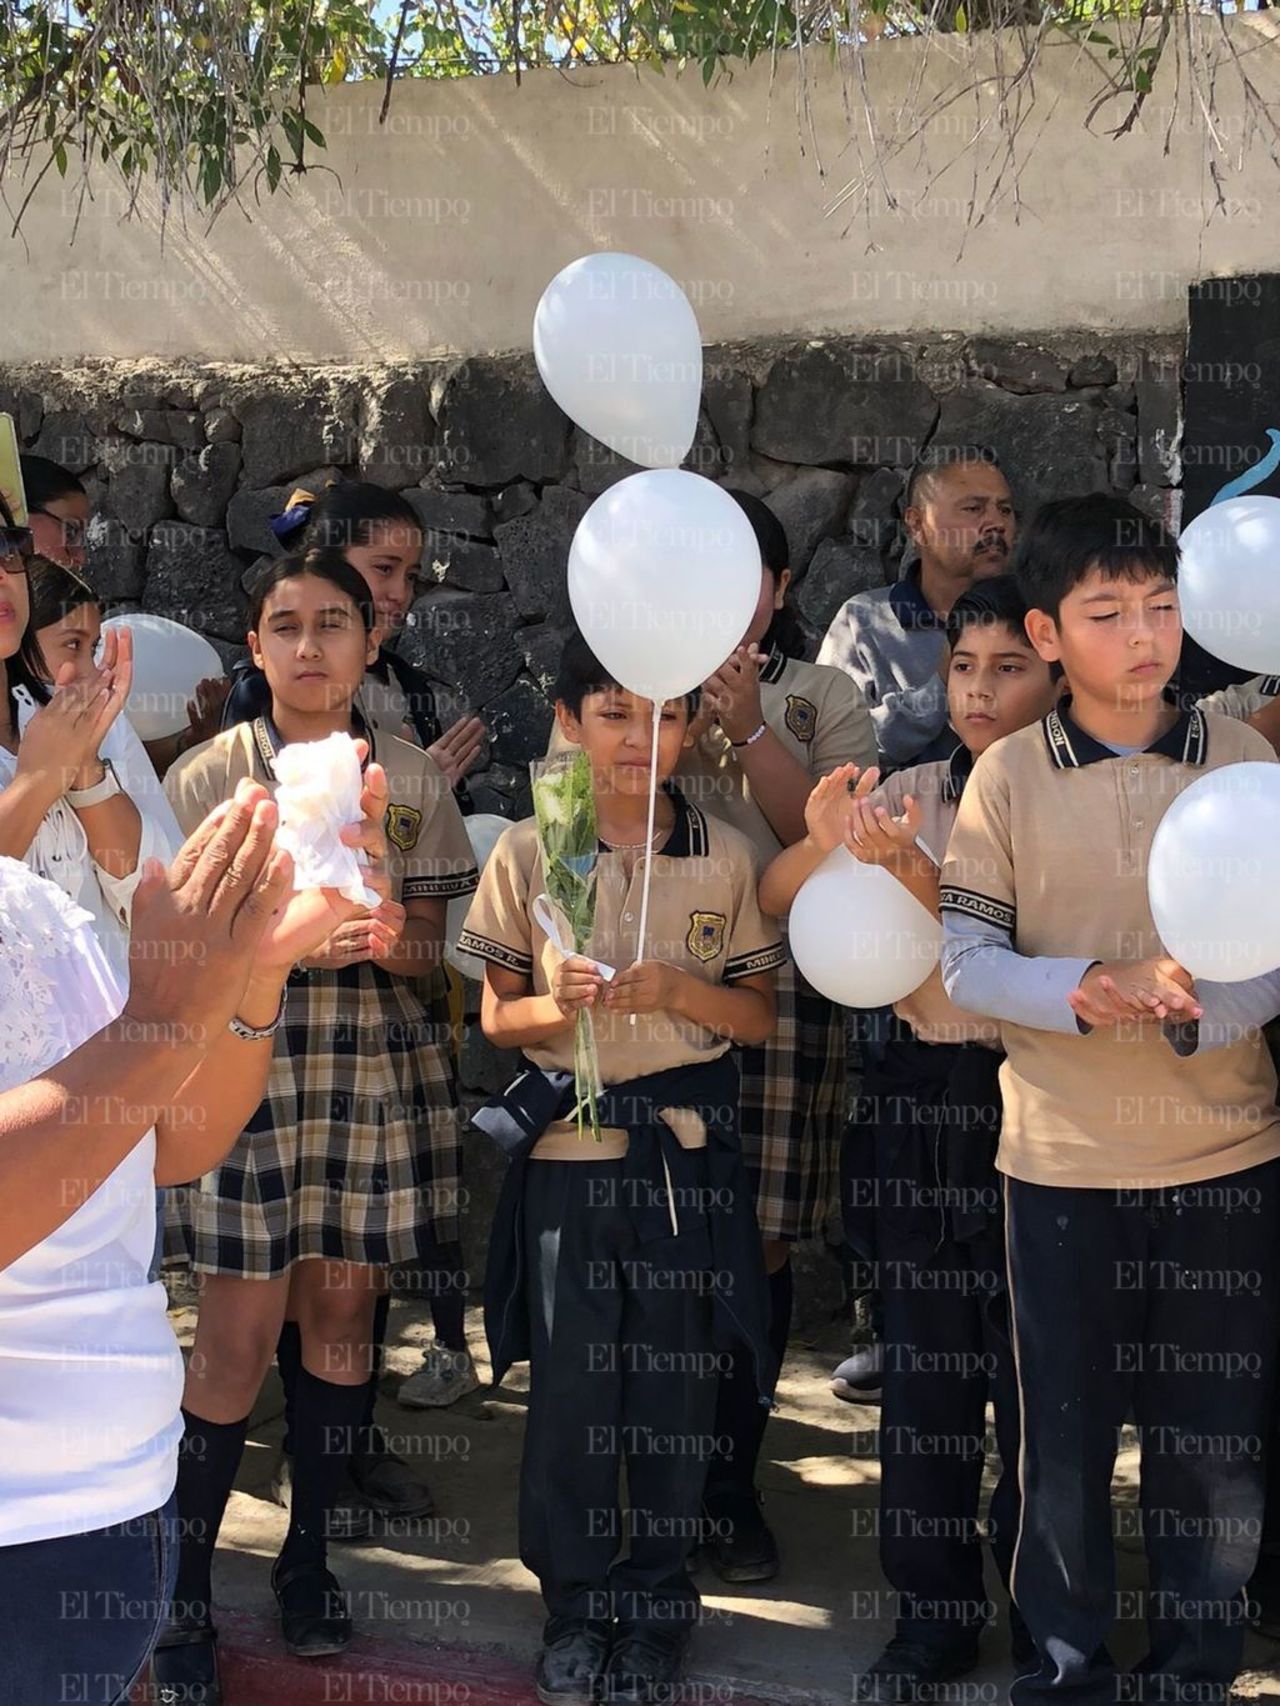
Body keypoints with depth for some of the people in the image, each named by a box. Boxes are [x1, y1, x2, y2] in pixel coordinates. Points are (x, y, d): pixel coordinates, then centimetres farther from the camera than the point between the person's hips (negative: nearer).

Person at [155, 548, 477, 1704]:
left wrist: (390, 937, -15)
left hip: (379, 1074, 2)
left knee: (343, 1312, 8)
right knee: (238, 1336, -4)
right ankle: (185, 1590, 8)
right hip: (248, 1063, -2)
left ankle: (308, 1556, 23)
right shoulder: (207, 777, 1)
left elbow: (440, 945, 8)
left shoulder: (413, 780, 6)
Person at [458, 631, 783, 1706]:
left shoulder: (725, 856, 2)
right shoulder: (528, 852, 1)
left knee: (677, 1384, 6)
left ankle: (656, 1606, 23)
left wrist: (678, 990, -14)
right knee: (570, 1384, 4)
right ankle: (576, 1604, 22)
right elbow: (497, 1015, 5)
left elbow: (761, 1015, 5)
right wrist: (558, 1005, -17)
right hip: (568, 1145, 0)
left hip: (688, 1146, 0)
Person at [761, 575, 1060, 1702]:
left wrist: (906, 865, -30)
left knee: (1030, 1366, 3)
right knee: (925, 1362, 10)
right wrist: (824, 842, -18)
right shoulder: (913, 793, 6)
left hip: (1033, 1097, -4)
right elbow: (774, 902, 2)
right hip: (921, 1092, 4)